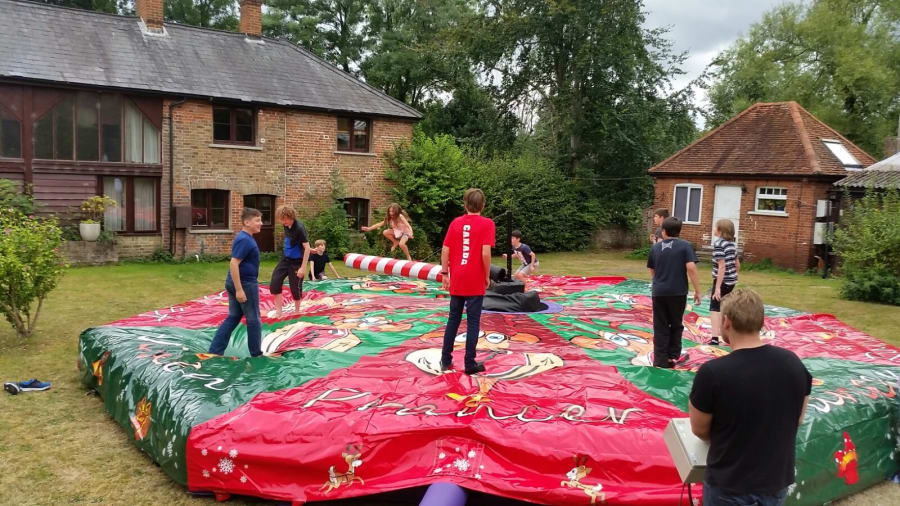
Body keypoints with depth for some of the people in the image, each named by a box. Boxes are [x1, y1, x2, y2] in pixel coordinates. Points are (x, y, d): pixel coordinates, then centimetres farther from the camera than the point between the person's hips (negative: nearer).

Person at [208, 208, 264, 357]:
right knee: (253, 319, 5)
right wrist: (239, 290, -27)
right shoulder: (245, 240, -20)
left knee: (233, 317, 14)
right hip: (245, 283, -10)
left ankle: (215, 350, 13)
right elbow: (233, 264, -26)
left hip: (234, 282, 10)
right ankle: (256, 353, 17)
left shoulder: (243, 238, 12)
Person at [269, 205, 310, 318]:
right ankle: (278, 309, 10)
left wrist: (303, 267, -24)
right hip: (285, 258, 7)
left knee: (295, 288, 3)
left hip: (296, 262, -7)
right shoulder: (286, 225, -3)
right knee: (275, 283, -2)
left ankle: (297, 311, 23)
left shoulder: (299, 228, -24)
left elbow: (307, 248, -24)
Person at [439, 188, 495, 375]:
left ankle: (446, 360, 19)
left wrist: (445, 274, 9)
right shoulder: (486, 224, -7)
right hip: (475, 283, -4)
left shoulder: (455, 223, 5)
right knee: (473, 322, 4)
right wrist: (487, 277, -4)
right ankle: (470, 364, 8)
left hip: (456, 281, 4)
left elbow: (445, 250, 2)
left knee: (453, 319, 15)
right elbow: (485, 253, -15)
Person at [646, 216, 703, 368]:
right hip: (678, 292, -1)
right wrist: (697, 290, -7)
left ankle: (661, 359, 6)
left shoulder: (655, 247, 6)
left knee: (660, 327, 7)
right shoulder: (685, 246, -3)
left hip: (659, 292, 1)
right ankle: (673, 356, 25)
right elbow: (691, 268, -13)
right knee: (676, 325, 17)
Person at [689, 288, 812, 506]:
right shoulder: (793, 363, -10)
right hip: (778, 482, 4)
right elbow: (797, 420, 6)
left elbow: (699, 430, -8)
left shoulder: (712, 373, -24)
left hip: (729, 487, -4)